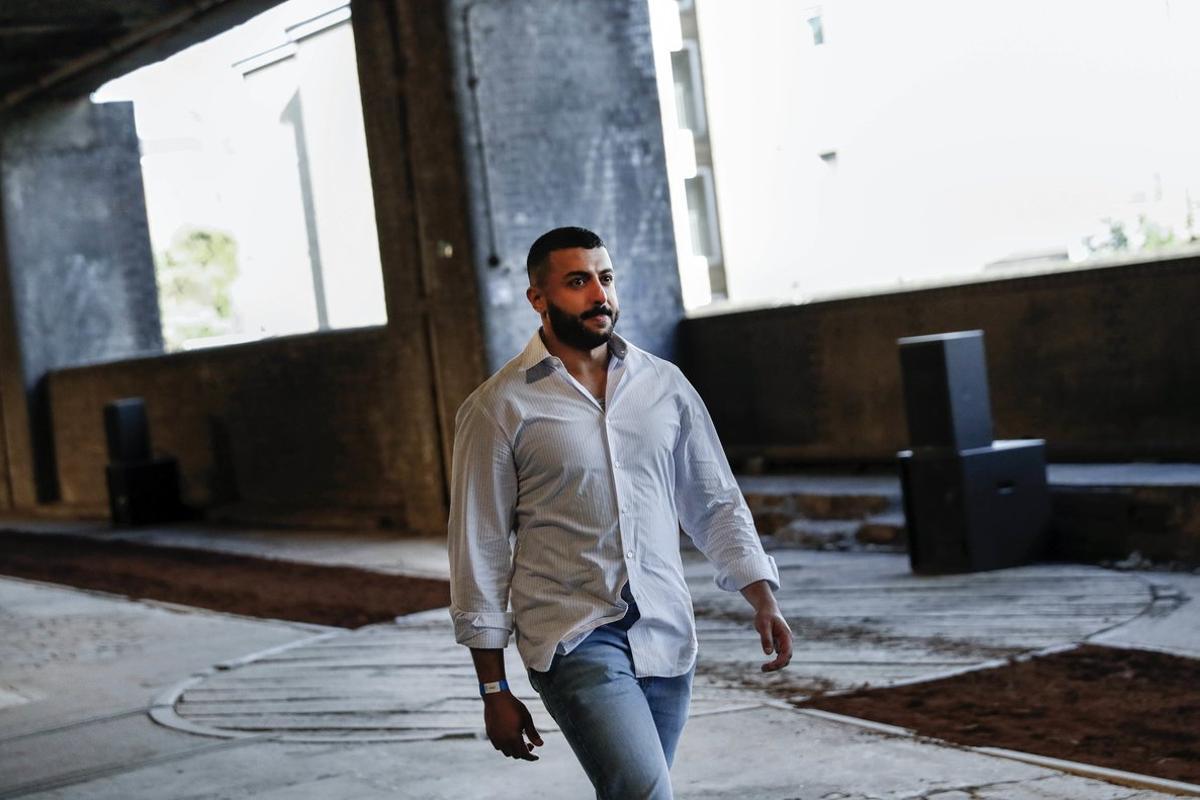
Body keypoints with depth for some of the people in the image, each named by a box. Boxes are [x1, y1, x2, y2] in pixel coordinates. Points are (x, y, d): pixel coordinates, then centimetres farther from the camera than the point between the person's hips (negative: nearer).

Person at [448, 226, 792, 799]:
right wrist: (493, 689, -2)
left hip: (666, 637, 4)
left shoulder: (665, 385, 8)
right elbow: (478, 549, -2)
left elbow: (715, 504, 14)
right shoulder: (499, 407, -4)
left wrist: (763, 602, 1)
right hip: (572, 638, -4)